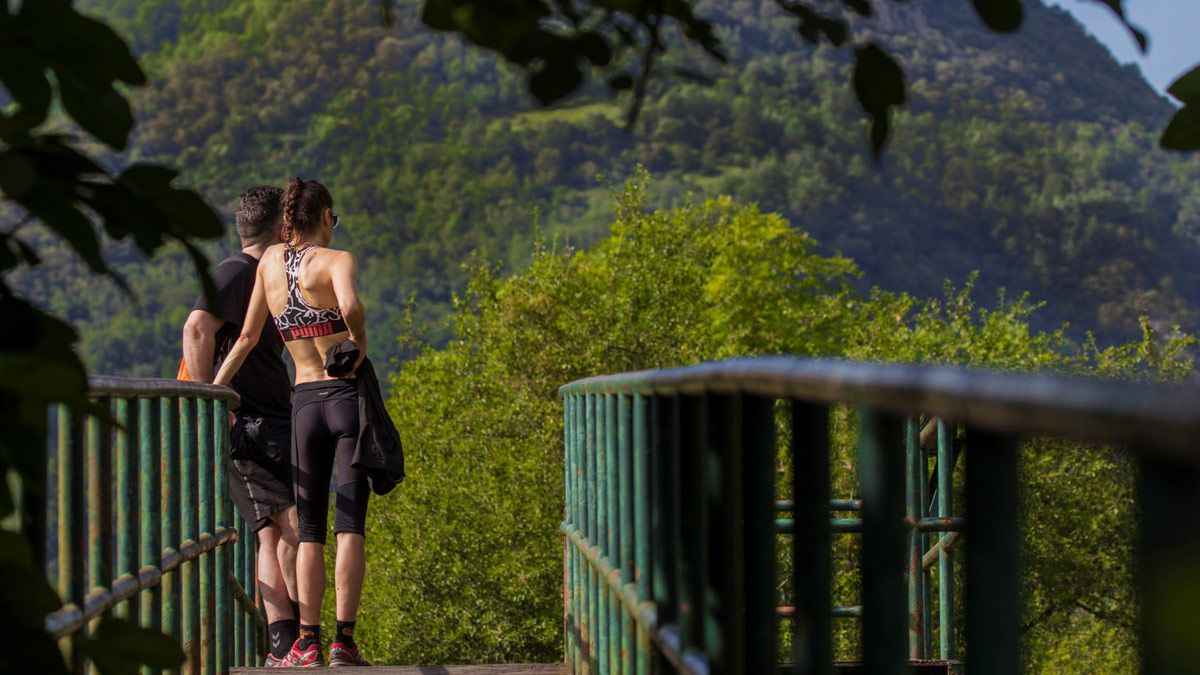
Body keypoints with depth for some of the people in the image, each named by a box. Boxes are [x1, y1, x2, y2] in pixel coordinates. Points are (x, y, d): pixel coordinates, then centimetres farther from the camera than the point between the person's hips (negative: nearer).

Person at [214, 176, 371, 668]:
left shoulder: (272, 259, 9)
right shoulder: (336, 260, -6)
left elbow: (247, 337, 8)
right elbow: (349, 306, -29)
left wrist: (211, 392, 12)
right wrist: (359, 340, -10)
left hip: (304, 405, 4)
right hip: (350, 394, -4)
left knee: (310, 529, 8)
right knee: (350, 524, -4)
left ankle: (307, 642, 1)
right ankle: (344, 640, -9)